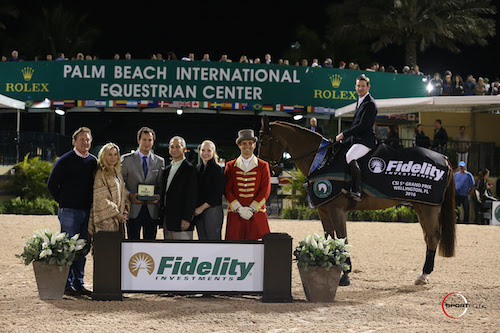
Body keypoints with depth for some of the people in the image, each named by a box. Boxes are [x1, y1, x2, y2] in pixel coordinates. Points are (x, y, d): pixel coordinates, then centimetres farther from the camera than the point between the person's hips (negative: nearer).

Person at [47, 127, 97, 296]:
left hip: (87, 211, 6)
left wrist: (91, 204, 11)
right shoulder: (65, 160, -6)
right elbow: (52, 184, -3)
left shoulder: (93, 161, 10)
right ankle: (66, 284, 3)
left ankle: (78, 283, 15)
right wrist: (62, 202, 0)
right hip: (69, 211, -5)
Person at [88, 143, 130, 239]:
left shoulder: (117, 173, 17)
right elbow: (101, 200, -14)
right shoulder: (100, 175, -9)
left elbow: (124, 194, 22)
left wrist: (125, 211, 6)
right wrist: (116, 214, -12)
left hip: (118, 220, 8)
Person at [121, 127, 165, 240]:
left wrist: (158, 196, -9)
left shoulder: (159, 161, 12)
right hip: (133, 209, -2)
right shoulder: (127, 159, 5)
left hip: (152, 209, 2)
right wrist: (130, 195, -12)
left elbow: (161, 185, 12)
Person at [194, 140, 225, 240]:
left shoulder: (217, 169, -6)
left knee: (213, 238, -8)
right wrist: (194, 208, 5)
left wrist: (202, 207, -12)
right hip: (198, 211, 6)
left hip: (213, 209, -6)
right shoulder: (198, 169, 12)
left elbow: (218, 194, -10)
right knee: (202, 239, 7)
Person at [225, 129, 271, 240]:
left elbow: (265, 190, 2)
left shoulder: (263, 166, 8)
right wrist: (239, 209, -8)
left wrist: (252, 209, -8)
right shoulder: (230, 166, 10)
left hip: (256, 213, 0)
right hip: (235, 214, 0)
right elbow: (227, 190, 4)